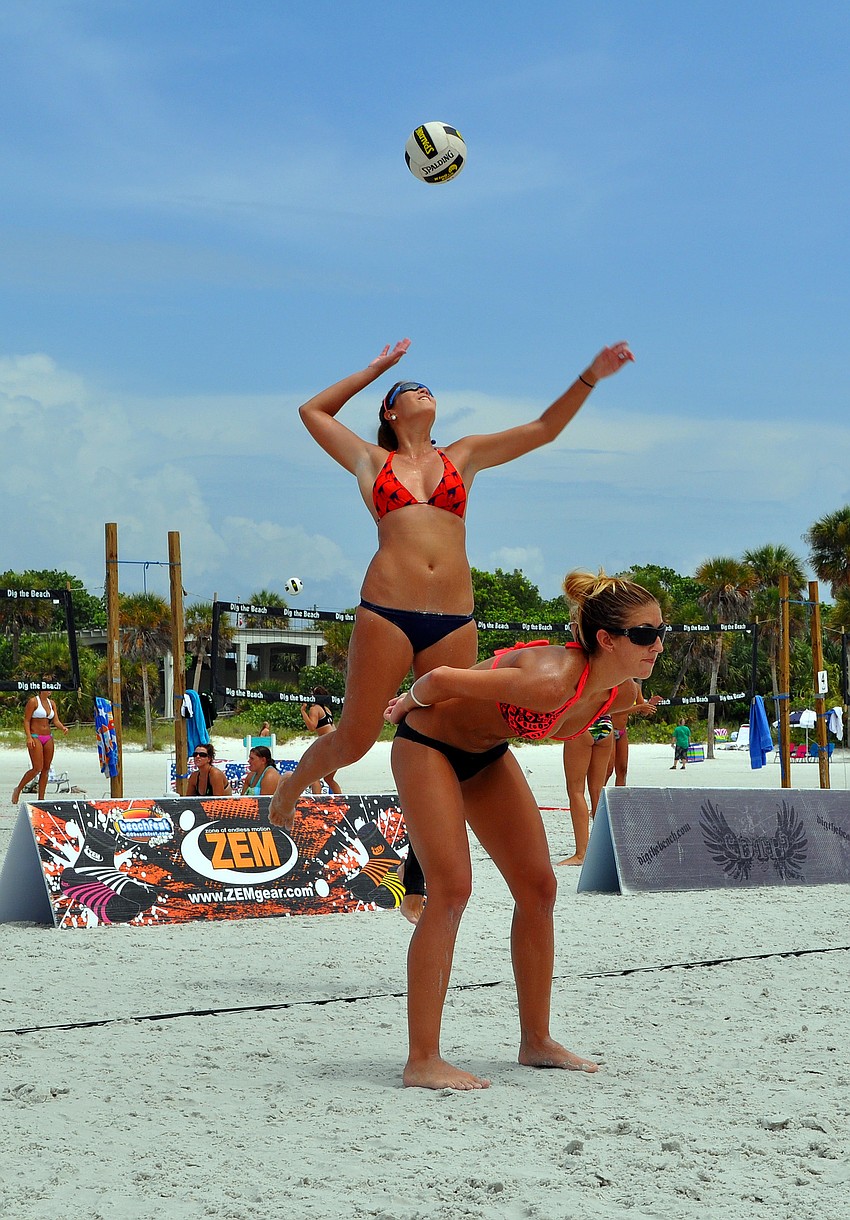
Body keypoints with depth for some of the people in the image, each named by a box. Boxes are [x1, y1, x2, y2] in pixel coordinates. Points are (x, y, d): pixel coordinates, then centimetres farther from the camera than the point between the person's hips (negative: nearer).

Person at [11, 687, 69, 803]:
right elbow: (26, 720, -9)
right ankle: (18, 790, 6)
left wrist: (63, 728, -15)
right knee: (37, 768, -14)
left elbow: (56, 721, 6)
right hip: (35, 737, -7)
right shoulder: (33, 701, -7)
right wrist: (29, 737, -19)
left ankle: (41, 799, 9)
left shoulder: (51, 703, 12)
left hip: (48, 738, 7)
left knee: (46, 769, 4)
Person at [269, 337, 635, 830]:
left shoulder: (463, 456, 21)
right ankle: (292, 785, 30)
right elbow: (313, 411, 25)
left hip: (454, 621, 2)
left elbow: (543, 429, 20)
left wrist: (589, 378, 11)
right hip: (386, 612, -2)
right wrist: (375, 369, 29)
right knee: (355, 738, 1)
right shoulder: (372, 461, 16)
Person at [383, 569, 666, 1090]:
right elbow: (441, 679, -28)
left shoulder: (620, 693, -13)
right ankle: (422, 1059, -12)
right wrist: (410, 703, -6)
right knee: (452, 890, -16)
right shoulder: (551, 680, -39)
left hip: (487, 753, 8)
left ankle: (537, 1041, 18)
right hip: (428, 743, -8)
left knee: (539, 887, 7)